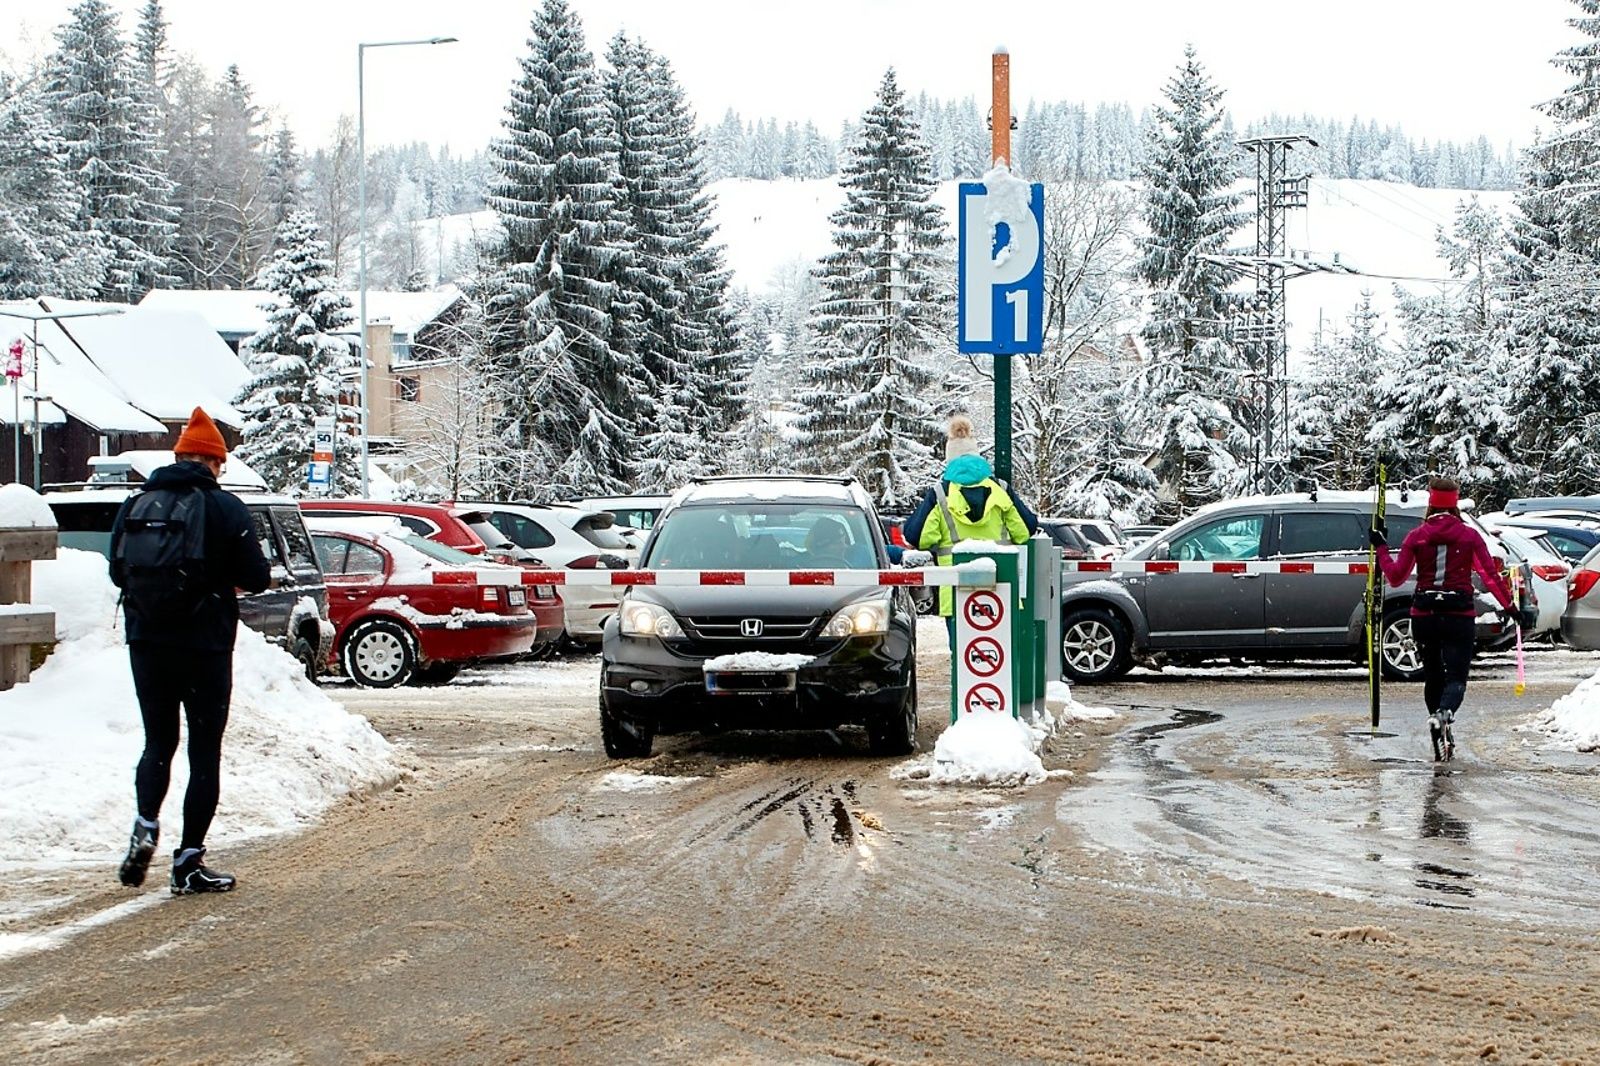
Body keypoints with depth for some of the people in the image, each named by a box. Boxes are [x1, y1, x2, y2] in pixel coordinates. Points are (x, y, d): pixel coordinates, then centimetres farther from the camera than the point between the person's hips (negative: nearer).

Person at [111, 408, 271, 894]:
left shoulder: (135, 505, 3)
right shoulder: (226, 508, -7)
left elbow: (117, 572, 10)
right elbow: (256, 578, -7)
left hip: (146, 643, 3)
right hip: (205, 646, -3)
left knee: (157, 742, 18)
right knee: (204, 752, 5)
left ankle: (146, 826, -6)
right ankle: (189, 862, 3)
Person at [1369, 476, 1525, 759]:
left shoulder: (1416, 537, 0)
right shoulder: (1469, 536, -2)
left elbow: (1396, 577, 1)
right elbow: (1490, 576, -5)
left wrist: (1381, 548, 13)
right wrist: (1509, 606, 3)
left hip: (1424, 616, 2)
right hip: (1459, 616, -2)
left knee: (1433, 675, 16)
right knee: (1456, 676, -1)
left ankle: (1440, 745, 18)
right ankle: (1444, 712, -35)